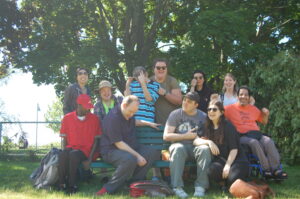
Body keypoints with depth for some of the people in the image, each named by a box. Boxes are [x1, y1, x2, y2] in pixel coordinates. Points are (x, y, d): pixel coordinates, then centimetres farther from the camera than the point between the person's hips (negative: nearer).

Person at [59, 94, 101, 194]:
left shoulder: (94, 118, 5)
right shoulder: (67, 118, 7)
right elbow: (64, 138, 10)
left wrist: (91, 154, -3)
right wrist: (65, 151, -5)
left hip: (86, 150, -1)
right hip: (71, 147, 2)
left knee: (74, 154, -34)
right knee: (62, 155, -32)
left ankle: (72, 185, -24)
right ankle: (62, 184, -20)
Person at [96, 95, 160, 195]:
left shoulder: (128, 114, 6)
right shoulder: (113, 118, -22)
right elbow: (119, 144, -24)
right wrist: (137, 156, -25)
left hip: (130, 147, 9)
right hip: (111, 150, -9)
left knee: (153, 152, -10)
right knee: (130, 159, -39)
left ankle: (133, 181, -14)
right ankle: (109, 188, -25)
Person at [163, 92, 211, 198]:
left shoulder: (203, 116, 8)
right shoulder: (175, 114, 4)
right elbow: (166, 136, -3)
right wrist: (186, 136, -6)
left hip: (196, 146, 1)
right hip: (180, 145, -1)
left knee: (205, 149, -32)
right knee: (178, 148, -36)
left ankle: (200, 186, -28)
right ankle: (177, 187, -34)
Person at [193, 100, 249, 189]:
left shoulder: (228, 126, -7)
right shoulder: (208, 127, 10)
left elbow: (234, 149, -13)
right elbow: (195, 141, -4)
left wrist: (228, 165, -24)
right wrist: (208, 142, -22)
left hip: (237, 160, -3)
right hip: (221, 160, 3)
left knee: (232, 179, -32)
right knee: (212, 170, -32)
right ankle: (223, 183, 1)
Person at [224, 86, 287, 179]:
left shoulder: (253, 109, 22)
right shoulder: (231, 108, 9)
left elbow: (264, 122, 30)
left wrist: (266, 114, 12)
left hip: (256, 133, 4)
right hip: (242, 136, -4)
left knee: (269, 141, -26)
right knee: (254, 142, -34)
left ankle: (276, 169, -26)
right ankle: (266, 170, -29)